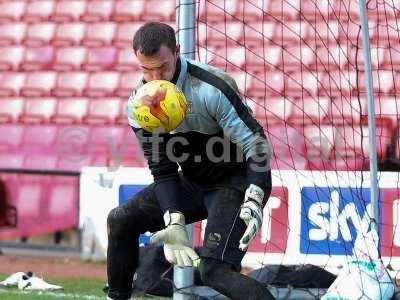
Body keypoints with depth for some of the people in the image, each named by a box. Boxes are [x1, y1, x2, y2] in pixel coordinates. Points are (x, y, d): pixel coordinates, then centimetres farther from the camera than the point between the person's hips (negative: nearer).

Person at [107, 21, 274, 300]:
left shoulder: (212, 87, -26)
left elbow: (256, 144, -24)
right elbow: (163, 169, -7)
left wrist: (254, 202, -36)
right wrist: (174, 223, -22)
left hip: (236, 180, -7)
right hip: (193, 182, 7)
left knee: (215, 270, -24)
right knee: (121, 220, 4)